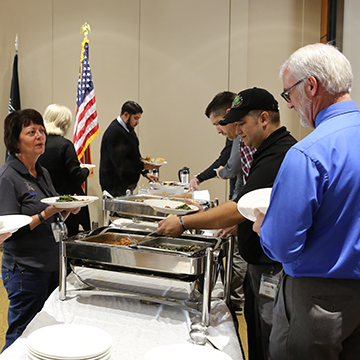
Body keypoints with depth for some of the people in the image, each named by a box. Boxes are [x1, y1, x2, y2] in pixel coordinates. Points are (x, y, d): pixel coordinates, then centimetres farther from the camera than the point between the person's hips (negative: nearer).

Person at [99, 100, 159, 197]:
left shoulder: (129, 129, 13)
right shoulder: (114, 132, -19)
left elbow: (134, 156, 21)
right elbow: (119, 163, -24)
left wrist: (145, 173, 9)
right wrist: (143, 166, -22)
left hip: (127, 184, 10)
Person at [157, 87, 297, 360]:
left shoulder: (278, 158, -23)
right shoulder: (278, 149, 12)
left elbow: (239, 210, -28)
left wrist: (183, 223, -21)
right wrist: (234, 224, 11)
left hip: (274, 270, -10)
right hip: (262, 265, 10)